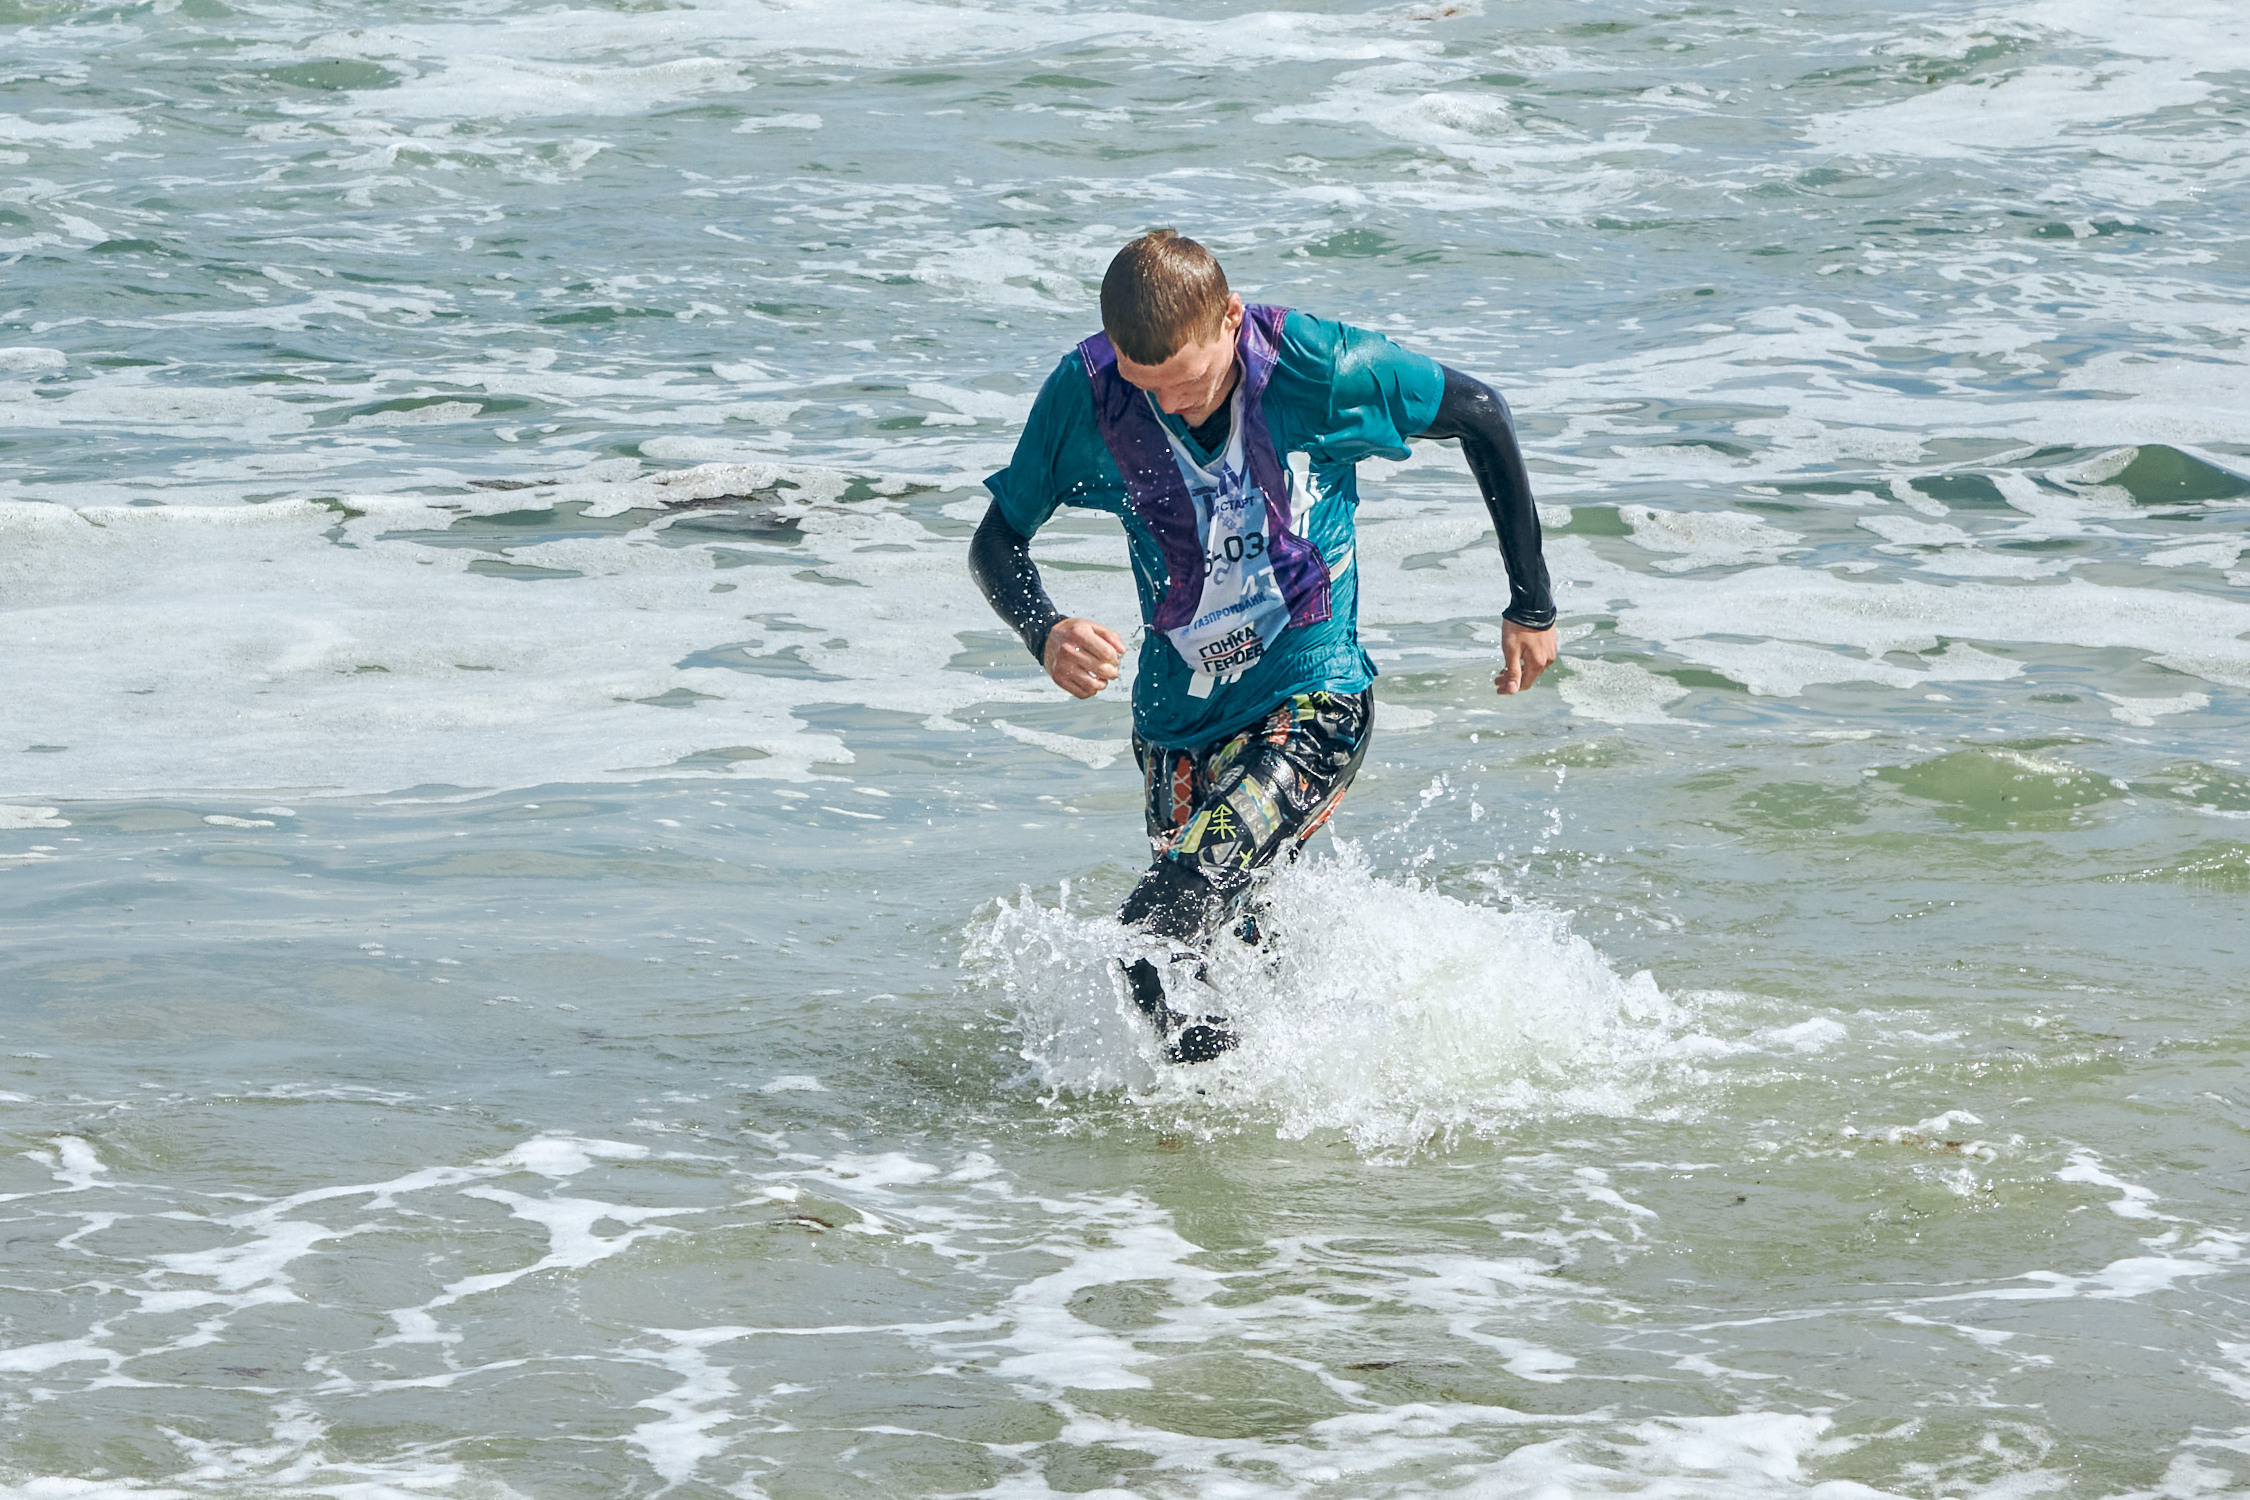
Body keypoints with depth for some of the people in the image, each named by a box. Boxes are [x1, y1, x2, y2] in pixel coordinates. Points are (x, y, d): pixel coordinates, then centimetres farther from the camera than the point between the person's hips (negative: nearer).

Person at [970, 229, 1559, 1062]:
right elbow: (997, 541, -1)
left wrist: (1532, 605, 3)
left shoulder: (1319, 370, -19)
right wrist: (1046, 634, -24)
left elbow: (1481, 416, -3)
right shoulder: (1084, 395, -13)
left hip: (1311, 697, -4)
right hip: (1177, 719, 4)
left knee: (1161, 933, -26)